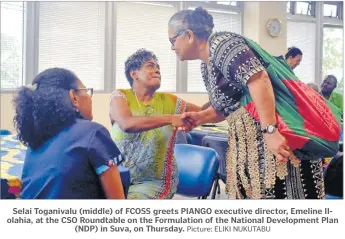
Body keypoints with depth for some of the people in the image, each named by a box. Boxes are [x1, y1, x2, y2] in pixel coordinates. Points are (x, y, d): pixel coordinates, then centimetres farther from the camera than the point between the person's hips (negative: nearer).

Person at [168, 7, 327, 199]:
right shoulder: (206, 66, 18)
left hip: (277, 133, -10)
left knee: (278, 192, -7)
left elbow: (258, 79, -25)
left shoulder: (220, 43, -12)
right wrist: (199, 117, 5)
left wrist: (270, 131, -30)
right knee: (247, 193, 11)